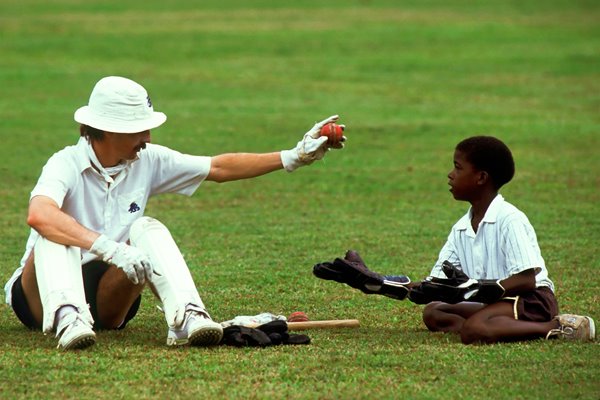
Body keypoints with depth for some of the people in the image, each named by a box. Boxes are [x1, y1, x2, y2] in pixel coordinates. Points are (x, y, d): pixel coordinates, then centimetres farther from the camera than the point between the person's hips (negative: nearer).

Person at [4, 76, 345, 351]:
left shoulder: (147, 161, 1)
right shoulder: (67, 164, -19)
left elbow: (219, 168, 6)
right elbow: (38, 215, -40)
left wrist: (294, 158, 0)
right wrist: (109, 249, -49)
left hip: (107, 299, 4)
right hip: (43, 298, -4)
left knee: (147, 229, -20)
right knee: (55, 232, -31)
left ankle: (186, 318, -40)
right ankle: (68, 318, -53)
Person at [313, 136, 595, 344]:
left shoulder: (509, 220, -13)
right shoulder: (461, 228, 11)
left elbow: (526, 280, -20)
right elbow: (435, 286, 7)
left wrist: (473, 288, -28)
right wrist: (377, 285, -2)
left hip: (533, 299, -9)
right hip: (496, 302, 9)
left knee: (473, 329, -34)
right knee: (433, 313, -1)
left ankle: (556, 328, -28)